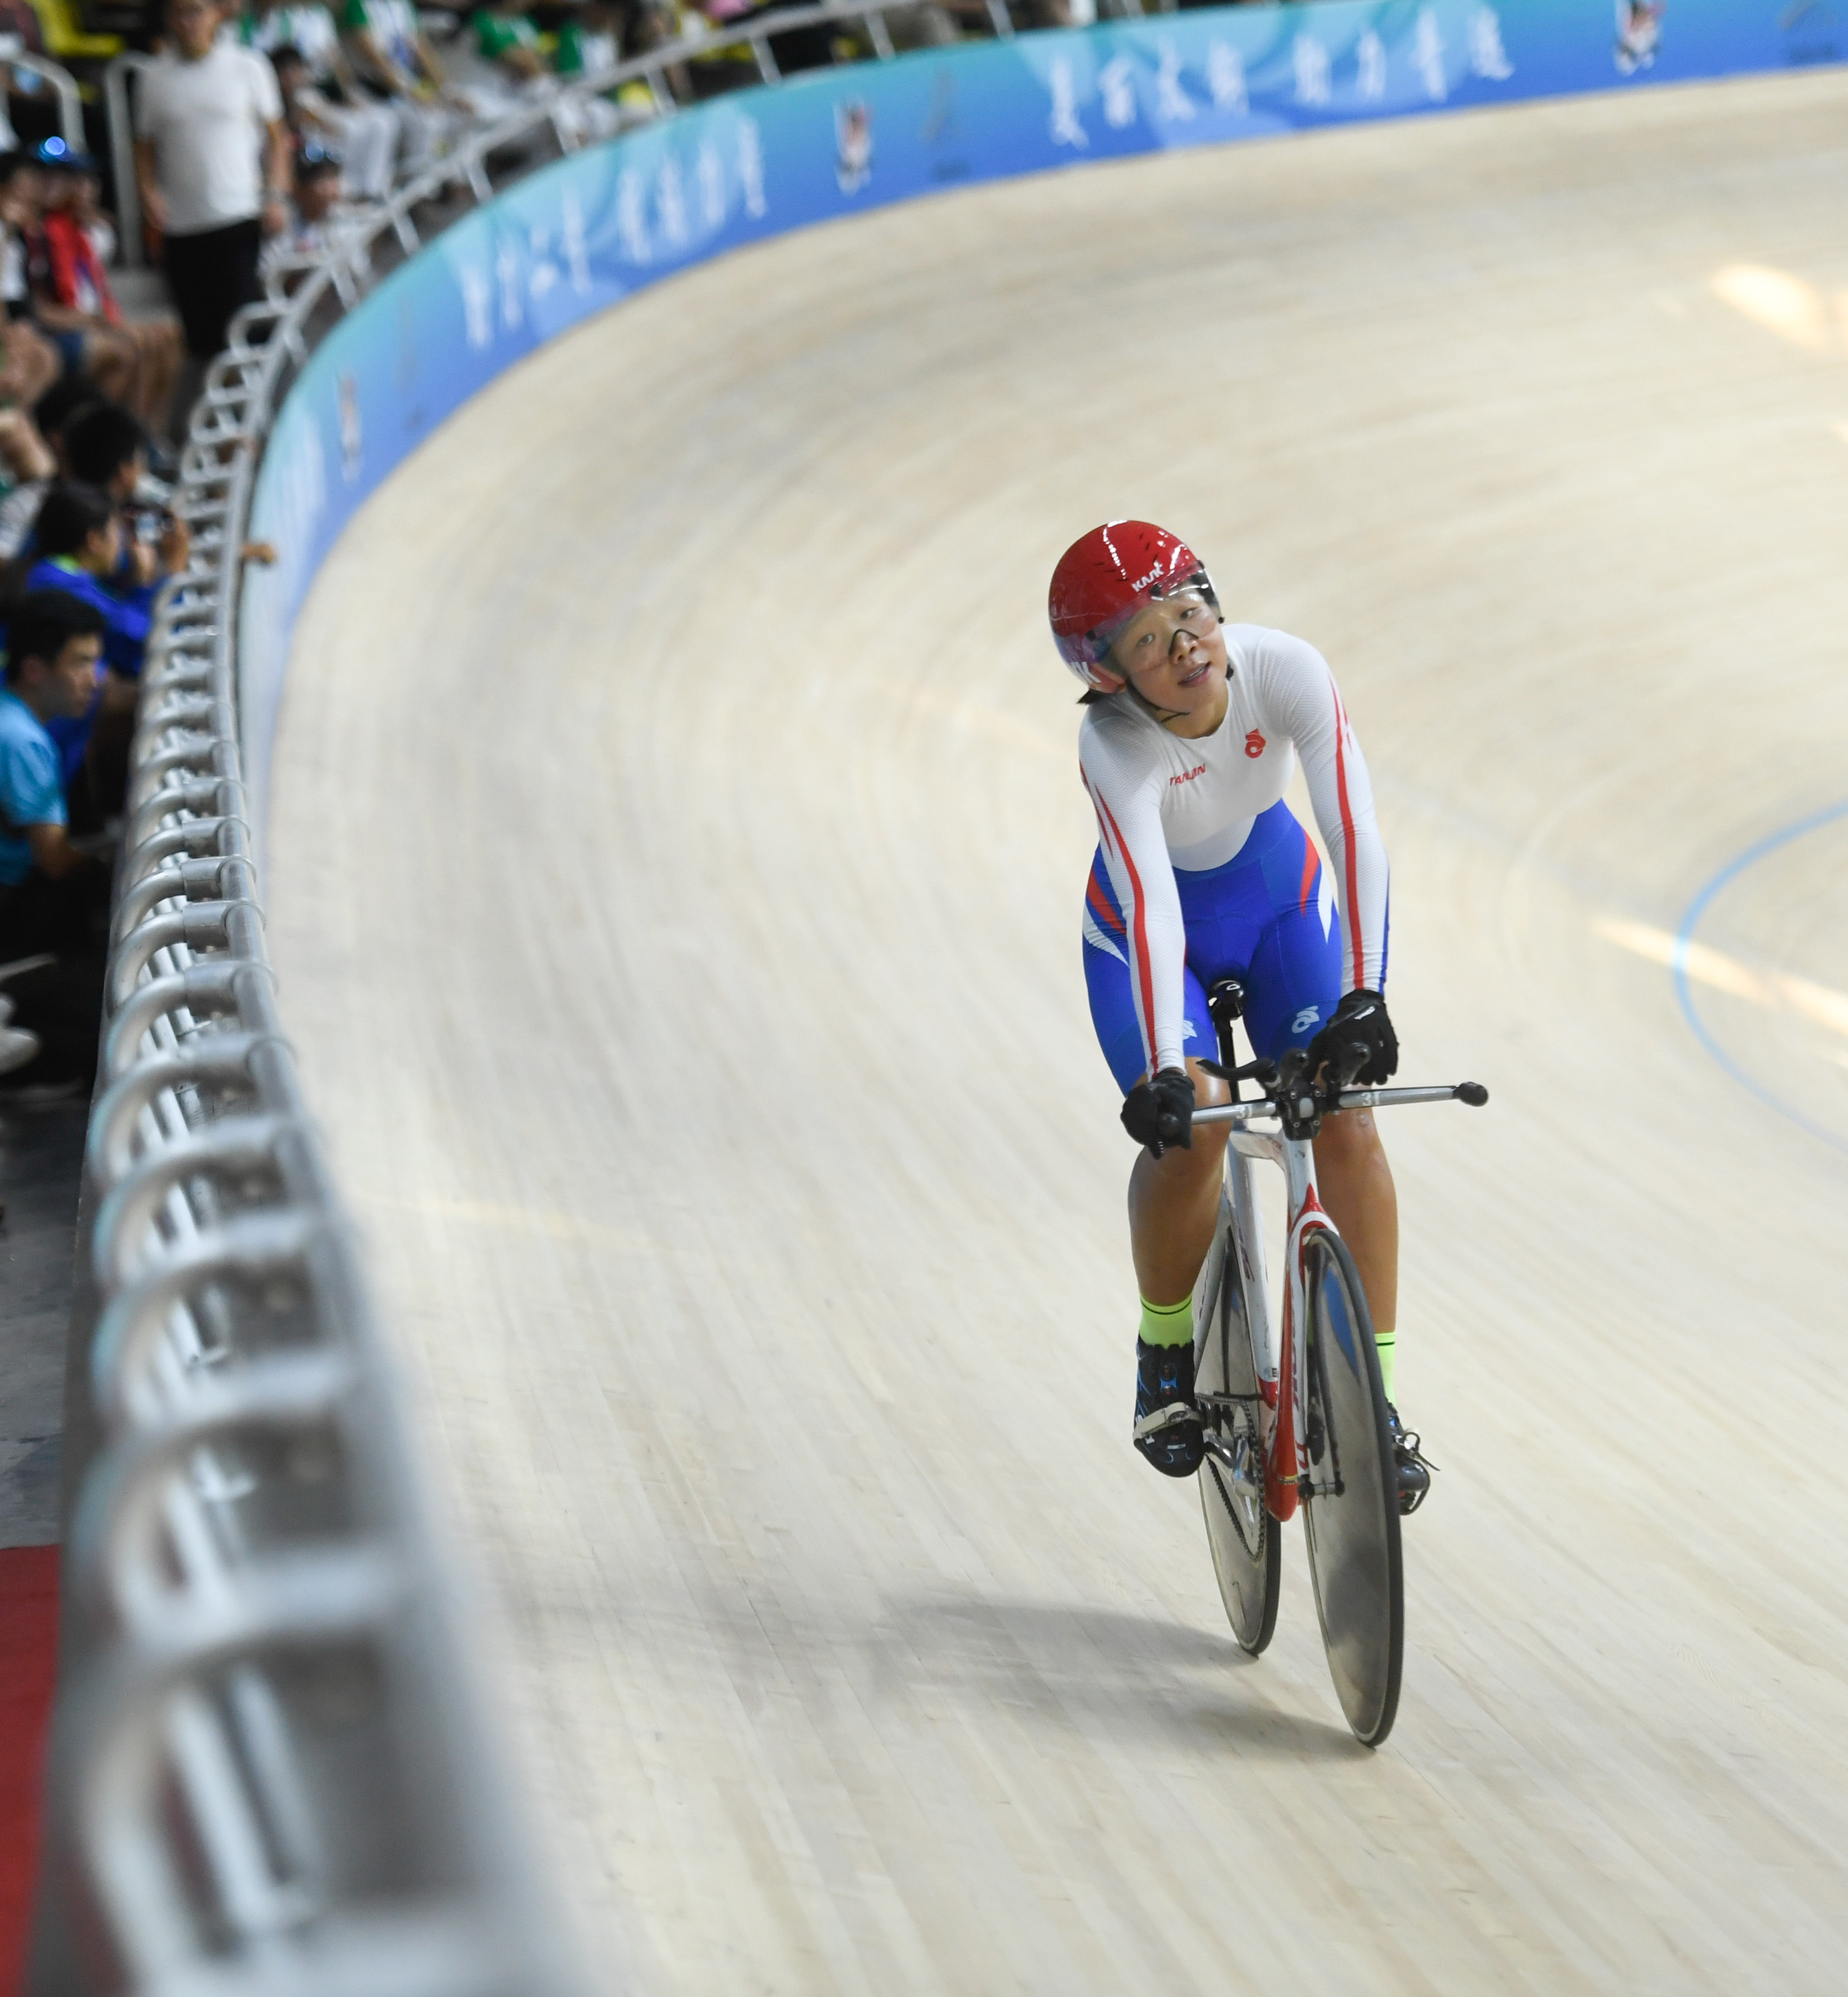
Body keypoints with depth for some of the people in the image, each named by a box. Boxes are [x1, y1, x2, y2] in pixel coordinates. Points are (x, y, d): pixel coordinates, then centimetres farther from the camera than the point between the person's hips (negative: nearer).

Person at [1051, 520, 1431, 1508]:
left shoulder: (1289, 671, -29)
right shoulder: (1114, 746, -34)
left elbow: (1355, 833, -33)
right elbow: (1154, 910, -44)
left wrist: (1364, 996, -42)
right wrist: (1163, 1071, -55)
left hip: (1278, 893, 2)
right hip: (1150, 920, -2)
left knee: (1345, 1119, -14)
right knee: (1187, 1126, -24)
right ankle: (1166, 1352, 4)